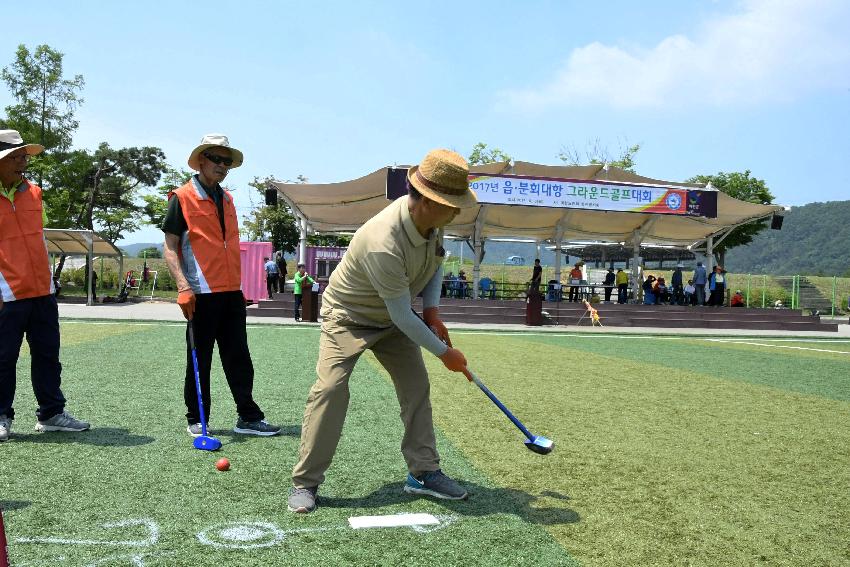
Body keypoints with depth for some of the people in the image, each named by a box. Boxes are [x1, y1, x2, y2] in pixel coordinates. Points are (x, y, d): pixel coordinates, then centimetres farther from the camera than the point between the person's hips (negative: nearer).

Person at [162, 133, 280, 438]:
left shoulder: (227, 199, 17)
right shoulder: (182, 198, -3)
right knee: (199, 359, 4)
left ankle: (248, 417, 14)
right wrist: (183, 285, -18)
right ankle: (196, 420, 15)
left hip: (232, 292, 6)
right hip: (202, 293, -6)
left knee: (239, 358, 8)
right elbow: (170, 246, -7)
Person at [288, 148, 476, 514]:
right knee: (330, 389, -18)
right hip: (349, 316, -7)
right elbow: (403, 317, -31)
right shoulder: (383, 244, -40)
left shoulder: (434, 219, -16)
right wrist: (444, 352, -20)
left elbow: (435, 262, 8)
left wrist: (432, 309, -5)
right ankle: (305, 483, -6)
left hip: (394, 317, 7)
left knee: (416, 385, 3)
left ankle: (424, 472, 14)